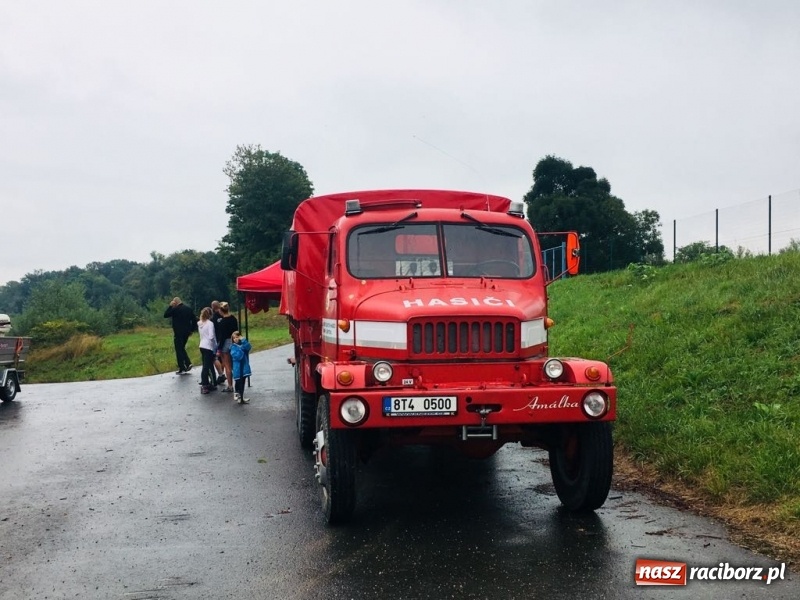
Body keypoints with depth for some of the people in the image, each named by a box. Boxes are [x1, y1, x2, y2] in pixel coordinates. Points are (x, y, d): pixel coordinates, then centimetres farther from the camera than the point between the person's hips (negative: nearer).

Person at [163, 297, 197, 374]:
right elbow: (194, 320, 8)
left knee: (179, 350, 1)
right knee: (182, 348, 20)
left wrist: (170, 306, -1)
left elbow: (165, 315, -4)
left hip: (178, 333, -6)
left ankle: (182, 368, 0)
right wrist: (191, 330, 14)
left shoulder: (175, 309, -12)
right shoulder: (188, 309, 7)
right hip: (187, 332, 6)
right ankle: (188, 364, 7)